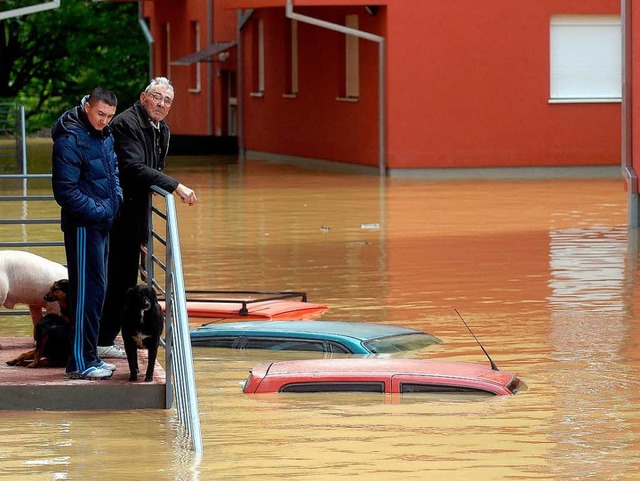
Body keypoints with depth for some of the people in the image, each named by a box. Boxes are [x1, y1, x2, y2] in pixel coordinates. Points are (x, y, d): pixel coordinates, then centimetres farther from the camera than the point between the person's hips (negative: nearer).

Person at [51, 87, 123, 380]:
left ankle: (89, 356, 21)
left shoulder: (105, 135, 11)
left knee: (95, 289, 13)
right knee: (88, 290, -9)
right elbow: (65, 191, -19)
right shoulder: (70, 140, -17)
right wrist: (98, 211, -18)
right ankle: (81, 362, -7)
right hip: (83, 226, -9)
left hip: (102, 224, 9)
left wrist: (117, 196, 9)